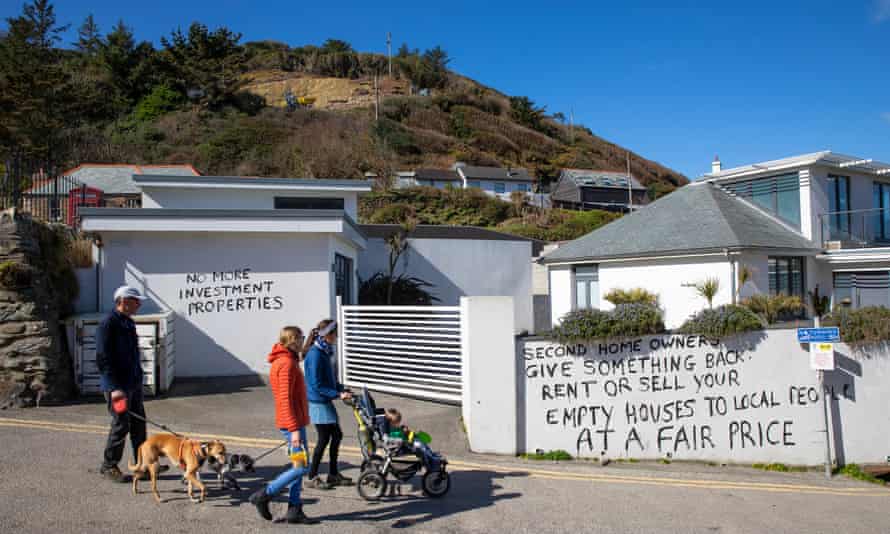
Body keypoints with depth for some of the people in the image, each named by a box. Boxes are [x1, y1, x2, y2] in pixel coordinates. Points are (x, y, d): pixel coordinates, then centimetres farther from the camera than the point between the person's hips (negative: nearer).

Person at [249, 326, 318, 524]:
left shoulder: (286, 361, 15)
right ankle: (264, 495, 3)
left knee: (299, 466, 12)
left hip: (295, 422, 10)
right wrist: (294, 430, -24)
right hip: (292, 423, -10)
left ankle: (295, 511, 17)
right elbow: (285, 399, -23)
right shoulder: (287, 364, -17)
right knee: (301, 467, -6)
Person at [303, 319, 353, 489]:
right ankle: (313, 477, 12)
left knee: (337, 435, 12)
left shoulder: (324, 352, 9)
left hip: (326, 402, 9)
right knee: (324, 439, -1)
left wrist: (342, 390, 7)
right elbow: (317, 385, -21)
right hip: (317, 403, -9)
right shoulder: (315, 355, -20)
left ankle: (333, 474, 23)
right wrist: (338, 394, -20)